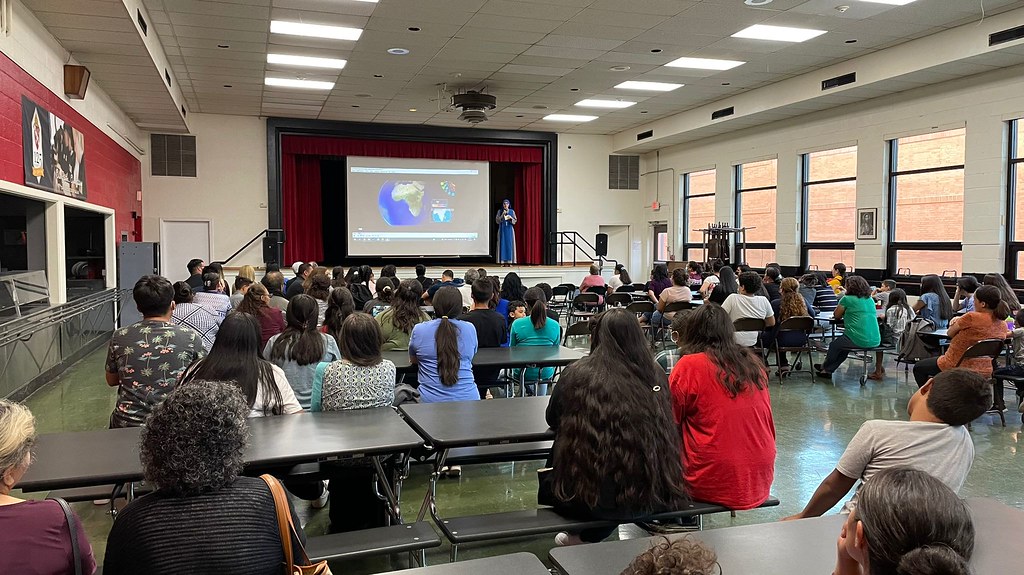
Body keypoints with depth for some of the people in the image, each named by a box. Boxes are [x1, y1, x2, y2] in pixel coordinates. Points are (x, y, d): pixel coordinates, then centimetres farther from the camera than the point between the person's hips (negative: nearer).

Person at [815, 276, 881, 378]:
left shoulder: (847, 299, -5)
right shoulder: (870, 300, 13)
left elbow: (836, 316, 6)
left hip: (859, 341, -7)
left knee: (834, 345, 21)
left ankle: (825, 367, 43)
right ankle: (828, 369, 38)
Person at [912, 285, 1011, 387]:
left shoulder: (971, 317, -23)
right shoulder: (1003, 325, -2)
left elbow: (950, 333, -8)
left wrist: (956, 323, 11)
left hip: (958, 368, -7)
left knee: (918, 367, 18)